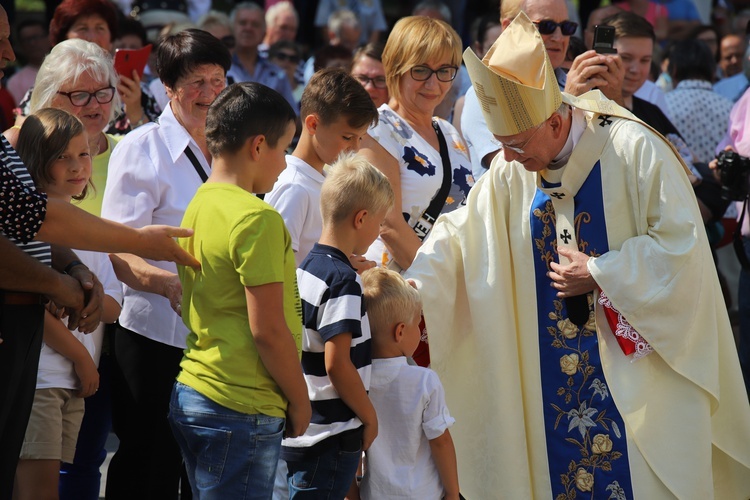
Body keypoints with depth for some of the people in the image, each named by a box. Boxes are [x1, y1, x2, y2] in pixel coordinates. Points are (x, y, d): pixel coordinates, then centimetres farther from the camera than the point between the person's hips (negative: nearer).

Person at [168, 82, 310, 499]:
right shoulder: (257, 218, -15)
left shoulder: (199, 206, 11)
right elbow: (267, 329, -17)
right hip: (241, 409, -9)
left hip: (192, 392, 9)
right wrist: (299, 400, -4)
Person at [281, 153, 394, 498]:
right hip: (330, 441, -9)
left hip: (299, 432, 9)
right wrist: (370, 417, -10)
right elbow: (337, 364, -21)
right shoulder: (343, 279, -17)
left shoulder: (307, 267, 10)